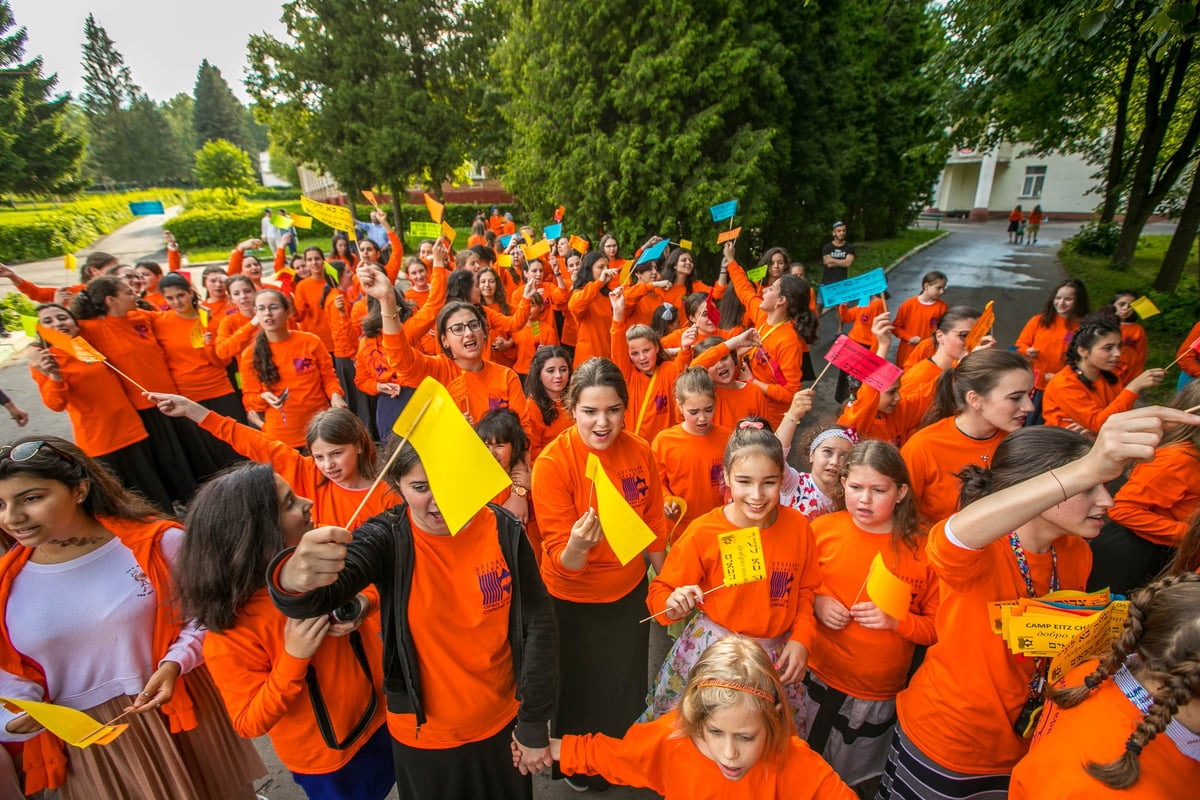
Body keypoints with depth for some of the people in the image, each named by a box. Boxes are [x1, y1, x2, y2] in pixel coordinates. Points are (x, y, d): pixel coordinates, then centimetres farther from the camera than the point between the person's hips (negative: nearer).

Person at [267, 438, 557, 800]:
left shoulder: (503, 530, -16)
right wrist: (292, 581, -57)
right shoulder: (387, 538, -17)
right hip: (422, 734, -1)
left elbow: (537, 623, -9)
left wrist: (534, 723, -5)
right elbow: (320, 596, -34)